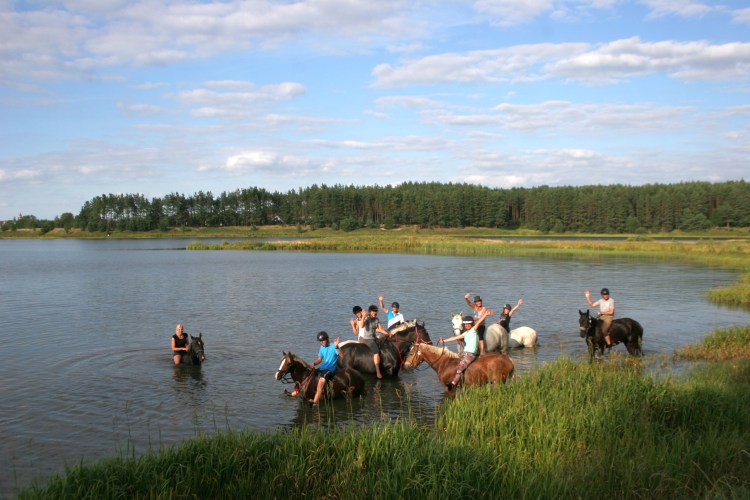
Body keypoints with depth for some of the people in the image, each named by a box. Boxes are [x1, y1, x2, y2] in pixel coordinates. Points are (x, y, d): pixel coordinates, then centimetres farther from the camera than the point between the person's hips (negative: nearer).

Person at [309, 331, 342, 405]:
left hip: (330, 369, -8)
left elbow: (342, 356, -25)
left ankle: (315, 401, -30)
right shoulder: (322, 347, 12)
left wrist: (336, 347, -39)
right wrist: (314, 363, -2)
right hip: (322, 368, 8)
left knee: (321, 380, -30)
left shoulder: (333, 347, -10)